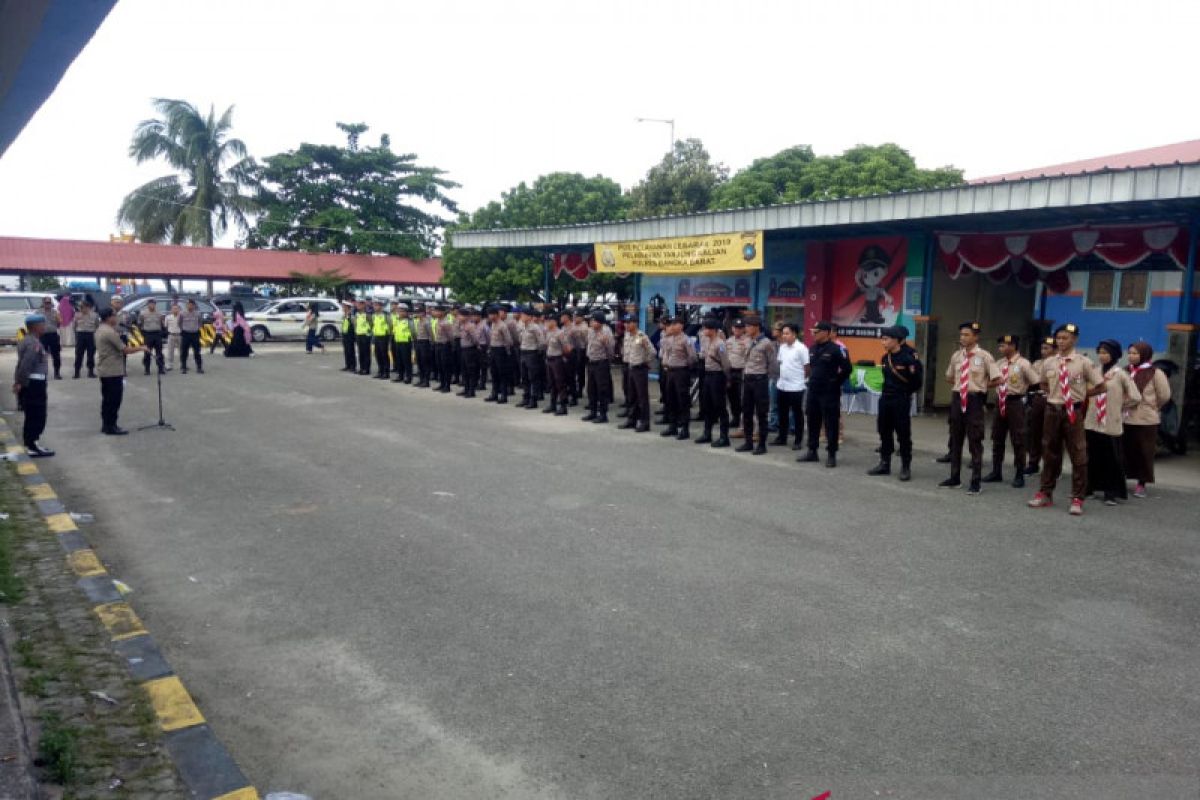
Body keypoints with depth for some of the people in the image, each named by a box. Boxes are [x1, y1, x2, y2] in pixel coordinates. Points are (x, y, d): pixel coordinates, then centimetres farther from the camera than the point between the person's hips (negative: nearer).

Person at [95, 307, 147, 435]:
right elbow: (125, 350, -20)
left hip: (104, 370, 10)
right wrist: (141, 348, -9)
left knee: (107, 399, 14)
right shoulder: (110, 332, -19)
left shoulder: (100, 330, 12)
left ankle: (106, 425, 18)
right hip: (113, 371, -10)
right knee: (114, 400, -4)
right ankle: (111, 427, -1)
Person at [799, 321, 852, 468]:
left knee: (830, 423, -1)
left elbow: (847, 368, -12)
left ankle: (831, 455, 6)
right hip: (813, 391, 7)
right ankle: (812, 451, 23)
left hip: (829, 392, -7)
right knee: (813, 422, 13)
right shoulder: (813, 348, 9)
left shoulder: (836, 349, -13)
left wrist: (836, 383, -6)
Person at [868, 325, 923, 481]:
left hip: (902, 400, -7)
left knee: (903, 434, 0)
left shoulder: (909, 357, -15)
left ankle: (906, 467, 8)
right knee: (884, 432, 12)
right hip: (885, 398, 7)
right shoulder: (885, 358, 6)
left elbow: (917, 379, -11)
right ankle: (884, 464, 21)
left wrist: (907, 392, -1)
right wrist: (887, 390, 13)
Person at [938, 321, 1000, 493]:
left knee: (975, 442, 0)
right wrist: (959, 386, 11)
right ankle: (955, 477, 23)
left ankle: (975, 482, 8)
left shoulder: (984, 356, -9)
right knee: (955, 440, 12)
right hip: (957, 398, 6)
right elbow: (949, 377, 23)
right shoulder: (956, 356, 7)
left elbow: (997, 379, -10)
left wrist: (981, 386, 0)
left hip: (974, 400, -6)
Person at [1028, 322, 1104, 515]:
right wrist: (1053, 395, 7)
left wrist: (1080, 395, -1)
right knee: (1050, 453, 12)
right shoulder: (1048, 363, 3)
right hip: (1053, 410, 4)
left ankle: (1077, 499, 11)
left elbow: (1100, 387, -2)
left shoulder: (1084, 362, -8)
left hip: (1073, 411, -4)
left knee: (1078, 455, 1)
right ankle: (1045, 494, 23)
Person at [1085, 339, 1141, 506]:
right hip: (1092, 422, 3)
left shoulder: (1120, 374, -4)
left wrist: (1120, 408, 3)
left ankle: (1111, 492, 9)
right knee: (1092, 457, 10)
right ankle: (1089, 487, 19)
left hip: (1111, 424, -3)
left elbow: (1135, 397, -5)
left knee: (1112, 459, 3)